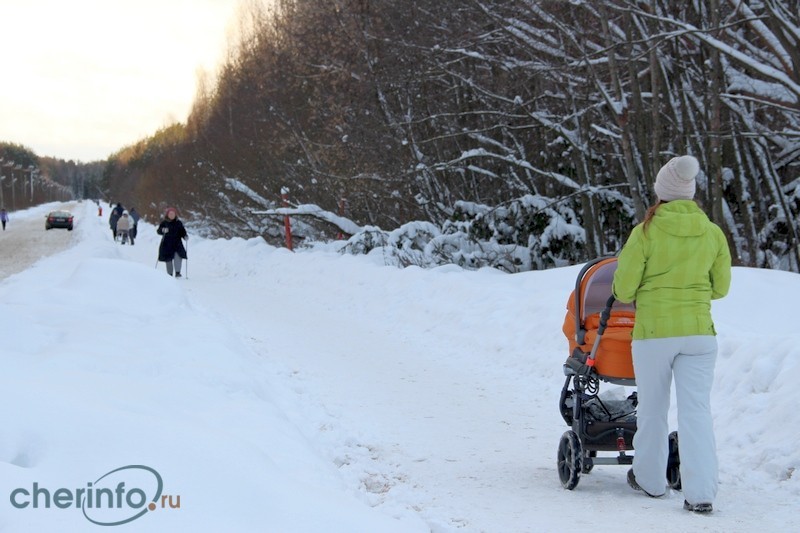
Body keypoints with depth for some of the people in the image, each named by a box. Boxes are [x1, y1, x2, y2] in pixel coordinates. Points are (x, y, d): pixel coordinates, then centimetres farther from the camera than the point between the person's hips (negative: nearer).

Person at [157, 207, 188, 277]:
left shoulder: (178, 223, 5)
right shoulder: (164, 223, 1)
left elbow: (182, 231, 11)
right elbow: (158, 231, -4)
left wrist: (185, 236, -9)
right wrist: (163, 230, -25)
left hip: (177, 243, 0)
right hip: (167, 244, 0)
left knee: (178, 256, -20)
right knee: (168, 259, 5)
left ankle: (177, 272, -19)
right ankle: (169, 274, 17)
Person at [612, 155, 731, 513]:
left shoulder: (646, 232, -9)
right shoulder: (713, 234, 1)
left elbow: (623, 289, -5)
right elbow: (720, 288, 11)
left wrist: (630, 297, 17)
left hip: (653, 331, -2)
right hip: (698, 331, 2)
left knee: (652, 409, 14)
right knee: (697, 410, 0)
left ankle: (649, 479, 28)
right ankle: (700, 493, -8)